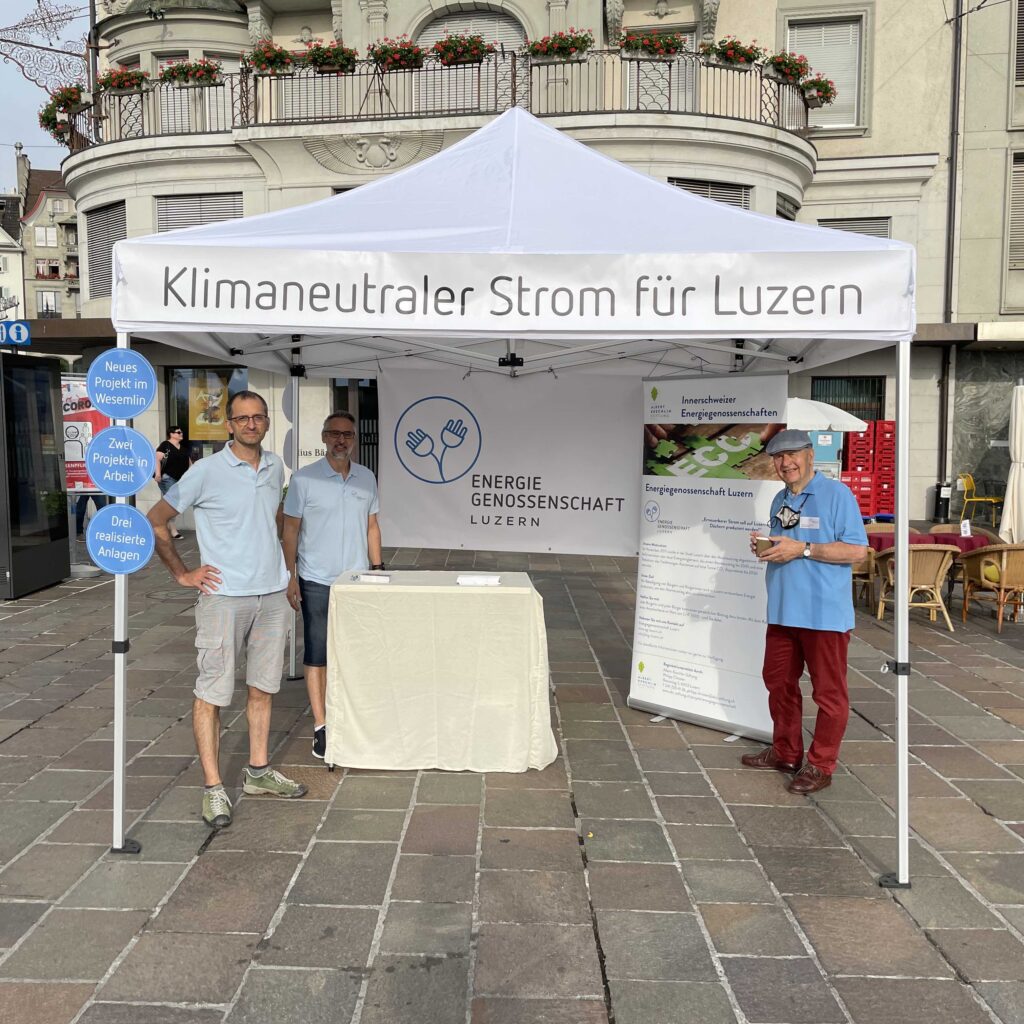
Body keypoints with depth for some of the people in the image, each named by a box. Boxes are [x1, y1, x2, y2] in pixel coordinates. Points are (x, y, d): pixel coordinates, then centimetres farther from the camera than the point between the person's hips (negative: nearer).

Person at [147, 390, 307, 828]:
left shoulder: (275, 467, 8)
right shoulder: (206, 471, -9)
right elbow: (155, 520, -3)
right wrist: (182, 573, -4)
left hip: (272, 595, 6)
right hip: (224, 596, -5)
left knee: (262, 689, 13)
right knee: (212, 694, 0)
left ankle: (258, 772, 26)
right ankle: (213, 788, 9)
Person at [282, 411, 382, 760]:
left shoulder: (366, 478, 7)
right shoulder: (304, 479, -5)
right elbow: (290, 529, -3)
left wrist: (377, 568, 9)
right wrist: (291, 576, -8)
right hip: (317, 581, -3)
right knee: (318, 653, 2)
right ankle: (321, 727, 10)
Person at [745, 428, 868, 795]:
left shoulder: (836, 494, -10)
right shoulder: (779, 500, 14)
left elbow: (857, 550, -15)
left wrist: (802, 548, -21)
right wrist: (763, 546, 1)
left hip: (824, 614, -8)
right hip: (782, 610, 8)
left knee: (828, 691, 4)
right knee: (778, 682, 16)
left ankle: (820, 765, 16)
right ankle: (785, 752, 32)